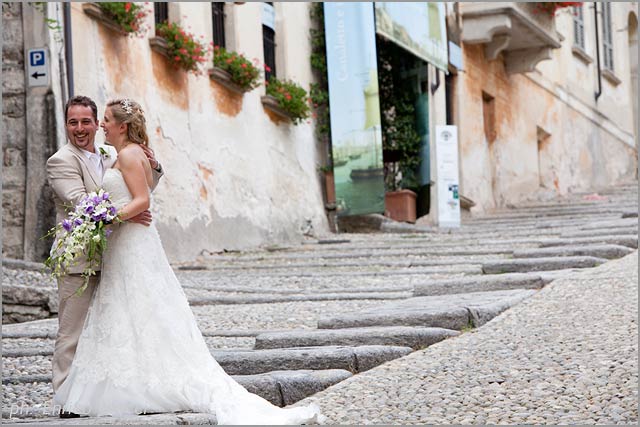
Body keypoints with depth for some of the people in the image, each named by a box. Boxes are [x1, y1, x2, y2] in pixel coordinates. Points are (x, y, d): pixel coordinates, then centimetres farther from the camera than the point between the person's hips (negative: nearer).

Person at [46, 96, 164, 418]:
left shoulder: (110, 157, 12)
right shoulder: (60, 161, -9)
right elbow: (80, 204, -21)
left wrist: (153, 167, -1)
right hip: (77, 261, -7)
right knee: (72, 334, -5)